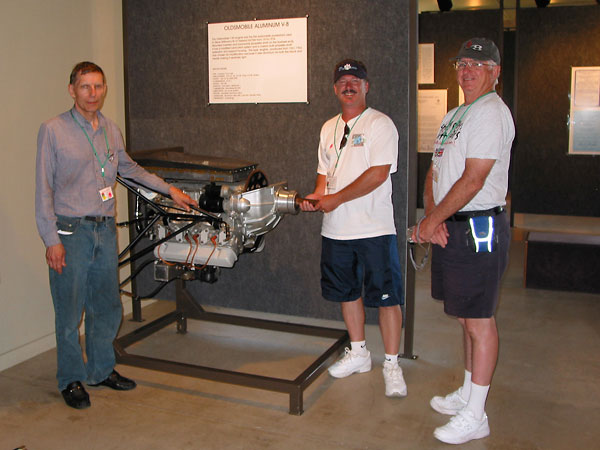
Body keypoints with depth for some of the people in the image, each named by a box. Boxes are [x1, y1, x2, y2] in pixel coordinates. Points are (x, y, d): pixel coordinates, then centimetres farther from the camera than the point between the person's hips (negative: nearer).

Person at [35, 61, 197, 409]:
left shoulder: (112, 131, 10)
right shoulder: (53, 130, -6)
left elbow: (129, 167, 27)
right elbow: (44, 190, -7)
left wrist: (170, 189, 26)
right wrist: (52, 240, -12)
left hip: (105, 230, 5)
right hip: (70, 232, -5)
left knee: (108, 307, 13)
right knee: (70, 311, 2)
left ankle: (102, 369, 31)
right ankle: (72, 379, 20)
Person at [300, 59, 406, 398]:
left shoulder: (380, 124, -7)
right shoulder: (329, 128, 15)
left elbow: (379, 173, -17)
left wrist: (336, 199, -17)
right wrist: (317, 195, -1)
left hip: (375, 229, -7)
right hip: (336, 228, 7)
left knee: (386, 297, -2)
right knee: (348, 292, 16)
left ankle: (392, 364, 10)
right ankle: (359, 353, 33)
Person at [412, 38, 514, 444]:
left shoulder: (491, 113, -12)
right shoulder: (454, 116, 19)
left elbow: (473, 181, -19)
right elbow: (435, 172, 16)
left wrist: (432, 221, -12)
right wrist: (431, 217, -1)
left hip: (479, 229, -9)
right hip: (451, 228, 10)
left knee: (479, 321, -3)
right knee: (467, 317, 17)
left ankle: (475, 417, 6)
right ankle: (467, 394, 31)